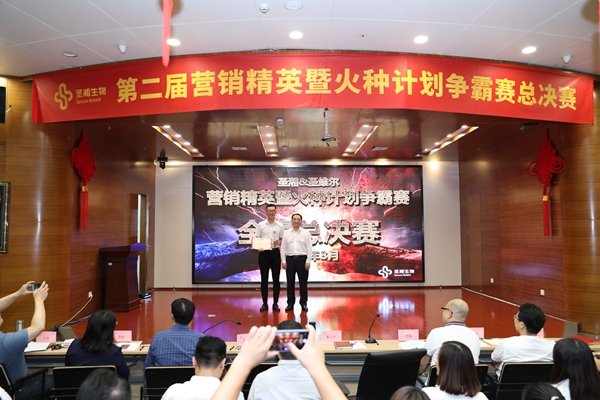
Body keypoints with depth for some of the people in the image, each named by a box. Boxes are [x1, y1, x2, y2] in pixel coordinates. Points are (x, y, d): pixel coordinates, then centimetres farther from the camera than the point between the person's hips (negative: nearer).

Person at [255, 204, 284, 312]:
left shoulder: (280, 225, 6)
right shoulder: (260, 224, 4)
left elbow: (283, 240, 10)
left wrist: (278, 242, -12)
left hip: (275, 252, 1)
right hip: (263, 253, 0)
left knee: (276, 279, 4)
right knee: (264, 279, 4)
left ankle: (275, 303, 12)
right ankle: (264, 303, 11)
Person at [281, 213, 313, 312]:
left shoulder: (306, 233, 2)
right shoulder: (286, 233, 6)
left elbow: (309, 248, -1)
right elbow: (283, 248, 7)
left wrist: (308, 261, -7)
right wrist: (283, 261, 1)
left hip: (302, 259, -1)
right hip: (290, 259, 1)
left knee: (303, 282, 4)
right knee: (290, 282, 7)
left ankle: (303, 303, 15)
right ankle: (290, 303, 16)